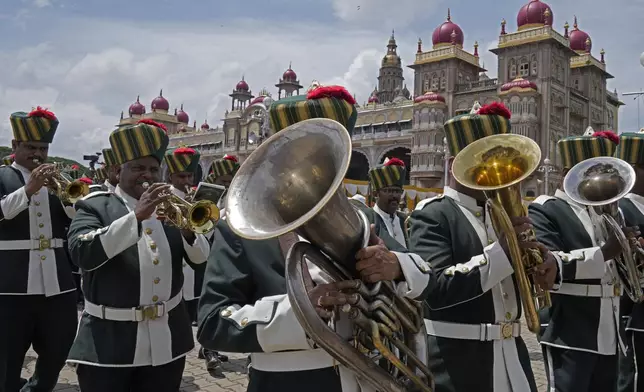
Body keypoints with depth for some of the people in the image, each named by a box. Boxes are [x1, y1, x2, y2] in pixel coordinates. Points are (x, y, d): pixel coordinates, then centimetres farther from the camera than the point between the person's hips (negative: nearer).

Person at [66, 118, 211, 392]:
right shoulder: (95, 207, -2)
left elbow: (201, 258, 2)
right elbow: (83, 254, -20)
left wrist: (188, 230, -18)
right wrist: (136, 216, -27)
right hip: (109, 341, -3)